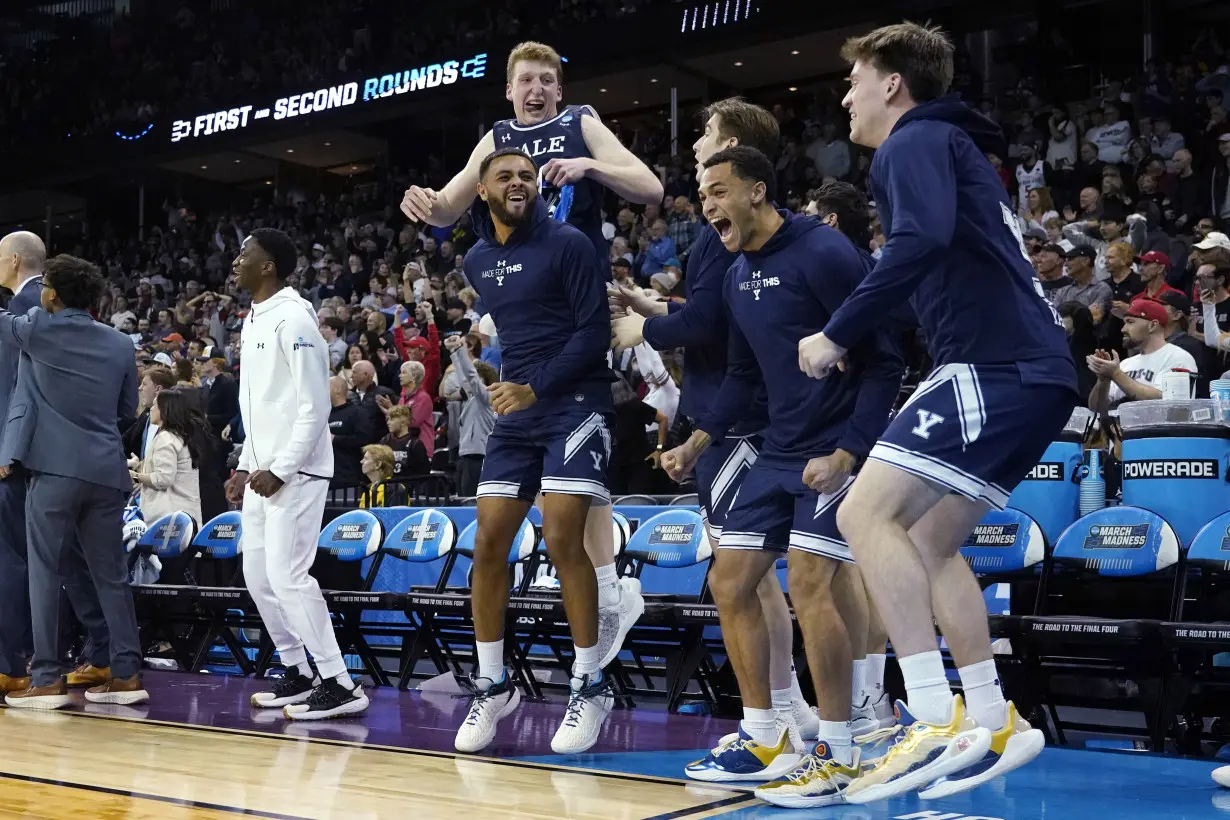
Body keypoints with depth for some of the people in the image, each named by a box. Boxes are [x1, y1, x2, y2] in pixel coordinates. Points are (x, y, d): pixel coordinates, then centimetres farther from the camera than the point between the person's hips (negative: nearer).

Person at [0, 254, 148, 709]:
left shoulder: (39, 330, -1)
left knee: (46, 573, 2)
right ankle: (127, 674, 10)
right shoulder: (120, 343, 10)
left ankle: (47, 679, 1)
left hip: (55, 467, -4)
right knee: (110, 574, 9)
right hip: (107, 471, 4)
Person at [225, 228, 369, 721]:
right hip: (263, 472, 10)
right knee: (258, 577, 11)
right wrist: (245, 466, 16)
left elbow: (315, 406, -18)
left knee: (287, 576, -11)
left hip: (295, 472, -10)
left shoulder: (292, 318, -13)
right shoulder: (253, 321, 16)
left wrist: (279, 470, -20)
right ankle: (297, 674, 22)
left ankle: (339, 686, -5)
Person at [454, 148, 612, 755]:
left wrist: (537, 388, -15)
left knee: (562, 541, -14)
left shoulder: (568, 244, -6)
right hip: (516, 413, 6)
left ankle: (590, 686, -1)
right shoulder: (476, 262, 13)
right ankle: (492, 686, 15)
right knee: (488, 546, 2)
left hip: (575, 405, -6)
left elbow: (595, 332, -11)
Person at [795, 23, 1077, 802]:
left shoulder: (914, 142, -2)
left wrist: (836, 336, -17)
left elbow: (924, 240, -22)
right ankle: (995, 724, 14)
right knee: (929, 541, 13)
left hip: (996, 367, -10)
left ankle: (937, 719, -17)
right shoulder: (955, 146, 29)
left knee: (867, 514, -14)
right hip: (1030, 369, 10)